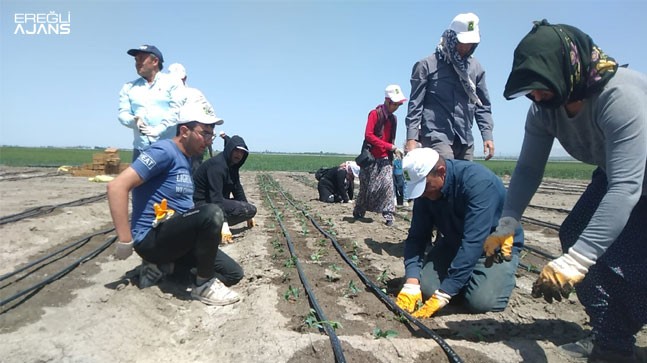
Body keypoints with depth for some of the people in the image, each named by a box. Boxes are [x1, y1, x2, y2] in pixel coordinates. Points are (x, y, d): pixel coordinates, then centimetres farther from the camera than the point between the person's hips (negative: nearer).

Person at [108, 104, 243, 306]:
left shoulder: (185, 160, 13)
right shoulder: (164, 151, -15)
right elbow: (117, 186, -24)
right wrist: (125, 241, -24)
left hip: (176, 234, 9)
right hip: (152, 238, -9)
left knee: (233, 274, 4)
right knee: (212, 213, -33)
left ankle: (162, 265, 9)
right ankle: (203, 285, -14)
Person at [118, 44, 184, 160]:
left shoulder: (171, 83, 6)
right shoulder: (129, 87, 19)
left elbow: (176, 111, -6)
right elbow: (123, 113, 11)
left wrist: (158, 130, -18)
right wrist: (134, 120, -13)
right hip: (141, 148, 4)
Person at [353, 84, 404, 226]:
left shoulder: (393, 119, 10)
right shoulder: (375, 113, -9)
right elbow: (368, 135, -19)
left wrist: (394, 150, 0)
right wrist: (390, 146, -21)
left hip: (385, 158, 4)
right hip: (371, 157, -4)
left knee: (388, 183, -13)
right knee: (366, 187, 4)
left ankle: (388, 215, -10)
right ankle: (358, 213, 23)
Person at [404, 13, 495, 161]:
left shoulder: (476, 68, 11)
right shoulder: (427, 65, -1)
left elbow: (483, 105, 15)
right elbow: (415, 104, -3)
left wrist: (487, 136, 5)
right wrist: (411, 137, -10)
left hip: (465, 139, 5)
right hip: (436, 137, -5)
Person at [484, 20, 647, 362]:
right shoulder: (544, 109, -18)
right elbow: (528, 168, -12)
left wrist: (573, 262, -53)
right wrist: (505, 225, -23)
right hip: (615, 173, 7)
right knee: (574, 235, -2)